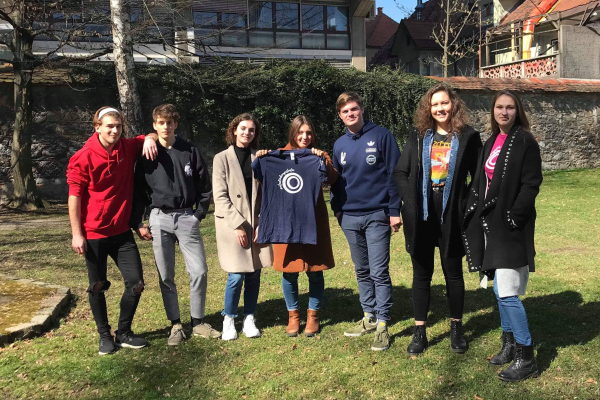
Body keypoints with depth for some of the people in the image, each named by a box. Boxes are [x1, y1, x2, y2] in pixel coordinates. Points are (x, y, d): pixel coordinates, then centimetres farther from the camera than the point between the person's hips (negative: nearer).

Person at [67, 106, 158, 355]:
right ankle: (105, 336, 26)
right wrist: (77, 234, -12)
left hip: (122, 232, 4)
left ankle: (124, 333, 22)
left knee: (136, 283, 4)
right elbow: (74, 197, -10)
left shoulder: (128, 148, 1)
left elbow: (150, 136, 19)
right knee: (97, 286, 9)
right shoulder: (83, 158, -11)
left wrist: (149, 139, -6)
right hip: (94, 234, -4)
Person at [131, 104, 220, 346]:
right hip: (159, 219, 0)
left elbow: (204, 187, 6)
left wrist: (199, 214, 0)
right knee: (166, 276, 5)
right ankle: (176, 325, 18)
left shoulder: (190, 151, 2)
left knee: (199, 271, -2)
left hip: (187, 217, 0)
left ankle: (198, 322, 13)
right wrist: (137, 223, -1)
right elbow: (138, 191, 4)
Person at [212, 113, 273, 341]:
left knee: (254, 275, 5)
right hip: (231, 225, -3)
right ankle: (228, 321, 14)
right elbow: (220, 196, -6)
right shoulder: (222, 158, 1)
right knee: (236, 276, -6)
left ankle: (249, 320, 20)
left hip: (257, 226, 3)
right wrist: (239, 225, -12)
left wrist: (261, 224, -4)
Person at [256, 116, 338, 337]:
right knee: (289, 269, 6)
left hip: (314, 219, 0)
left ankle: (313, 315, 22)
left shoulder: (319, 155, 7)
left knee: (315, 270, 6)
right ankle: (293, 315, 22)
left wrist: (322, 160, -25)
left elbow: (332, 178, -10)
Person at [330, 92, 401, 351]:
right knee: (362, 271, 14)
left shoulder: (381, 136, -4)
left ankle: (382, 325, 6)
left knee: (379, 272, -3)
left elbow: (394, 173, -6)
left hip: (377, 215, -5)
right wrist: (337, 209, 10)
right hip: (349, 218, 5)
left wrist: (394, 210, -11)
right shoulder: (339, 145, 11)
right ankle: (369, 317, 27)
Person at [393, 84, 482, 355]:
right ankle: (419, 332, 19)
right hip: (421, 216, 2)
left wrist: (466, 202, -9)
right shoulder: (417, 137, 6)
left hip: (450, 216, -2)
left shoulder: (468, 137, 0)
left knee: (453, 272, 10)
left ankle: (457, 329, 27)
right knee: (421, 273, 9)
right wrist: (411, 199, -6)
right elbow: (400, 173, 6)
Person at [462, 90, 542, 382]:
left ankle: (525, 358, 6)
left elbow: (531, 185, -13)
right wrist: (472, 213, 6)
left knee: (507, 293, -8)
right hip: (490, 225, 8)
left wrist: (513, 217, -19)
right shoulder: (491, 144, 14)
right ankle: (510, 345, 30)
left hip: (512, 227, -8)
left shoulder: (525, 142, -8)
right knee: (499, 290, 15)